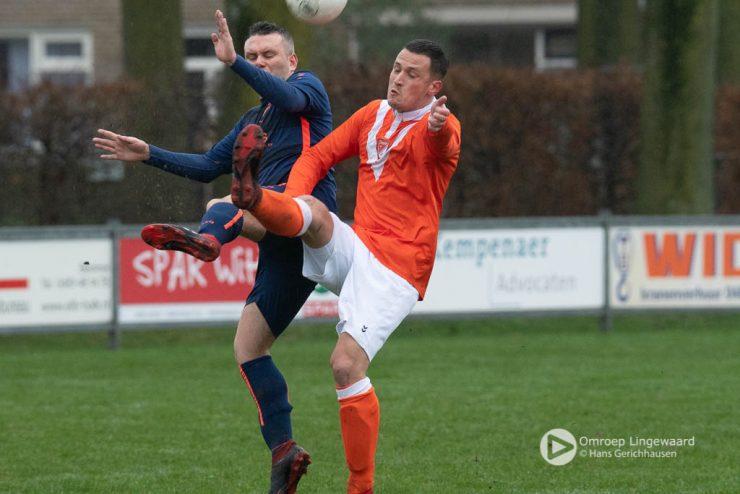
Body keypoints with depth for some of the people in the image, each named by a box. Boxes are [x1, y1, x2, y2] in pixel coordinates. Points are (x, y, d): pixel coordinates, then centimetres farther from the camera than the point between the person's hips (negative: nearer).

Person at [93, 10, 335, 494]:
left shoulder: (307, 85, 6)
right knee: (249, 346, 6)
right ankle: (284, 450, 6)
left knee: (222, 208, -34)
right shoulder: (255, 120, 30)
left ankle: (207, 238, -71)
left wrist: (234, 62, -30)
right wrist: (149, 154, 24)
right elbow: (209, 166, 33)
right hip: (286, 244, 9)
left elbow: (289, 96, -18)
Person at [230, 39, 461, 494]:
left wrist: (439, 128, -59)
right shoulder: (373, 115, 12)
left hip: (395, 269, -6)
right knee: (314, 212, -25)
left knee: (347, 365, -18)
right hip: (354, 248, 6)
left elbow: (444, 144, -33)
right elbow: (318, 157, 16)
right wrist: (290, 203, -4)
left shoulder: (440, 127, -8)